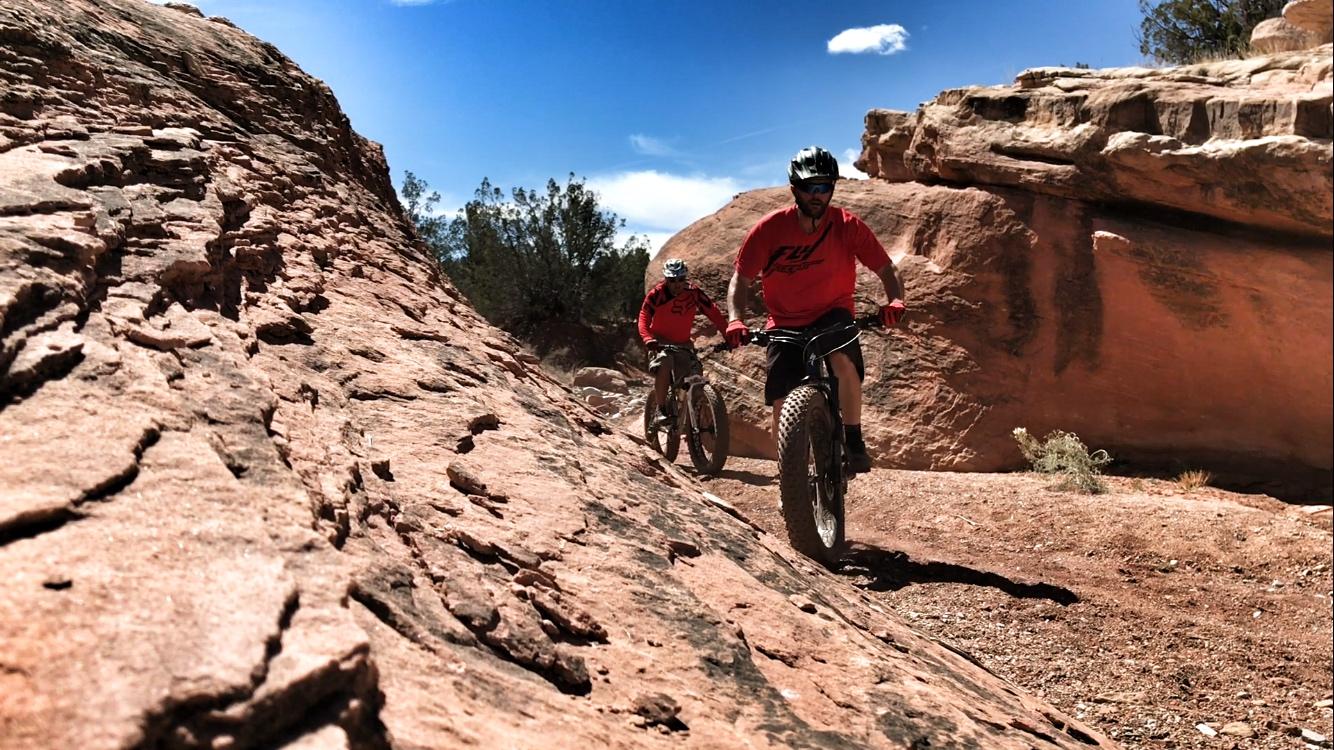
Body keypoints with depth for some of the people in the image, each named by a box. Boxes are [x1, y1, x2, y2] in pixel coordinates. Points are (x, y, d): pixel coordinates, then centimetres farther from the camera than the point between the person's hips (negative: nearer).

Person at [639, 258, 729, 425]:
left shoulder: (694, 292, -11)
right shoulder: (656, 294, -14)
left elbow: (713, 313, -14)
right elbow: (644, 319, -20)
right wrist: (648, 339, -40)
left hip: (683, 343, 2)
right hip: (661, 342, -2)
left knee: (695, 375, -17)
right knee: (664, 363, -34)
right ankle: (661, 410, -23)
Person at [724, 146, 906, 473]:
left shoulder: (848, 226, -14)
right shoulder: (770, 228, -15)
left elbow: (886, 270, -7)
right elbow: (741, 278, -9)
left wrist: (894, 301, -28)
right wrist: (735, 320, -25)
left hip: (832, 314, -1)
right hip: (785, 322, 1)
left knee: (843, 359, -34)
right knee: (783, 408, -5)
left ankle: (855, 442, -17)